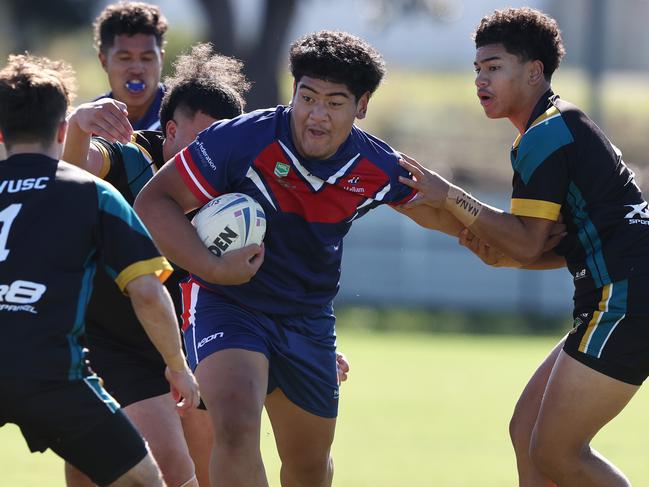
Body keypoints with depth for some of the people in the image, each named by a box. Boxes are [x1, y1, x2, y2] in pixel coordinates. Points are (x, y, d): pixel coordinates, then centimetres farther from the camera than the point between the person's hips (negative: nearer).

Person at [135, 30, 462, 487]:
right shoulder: (241, 141, -23)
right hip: (227, 305, -5)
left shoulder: (378, 167, -9)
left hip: (310, 320, 5)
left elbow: (443, 215, 10)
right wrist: (212, 267, -29)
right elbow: (153, 200, -19)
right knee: (236, 426, -30)